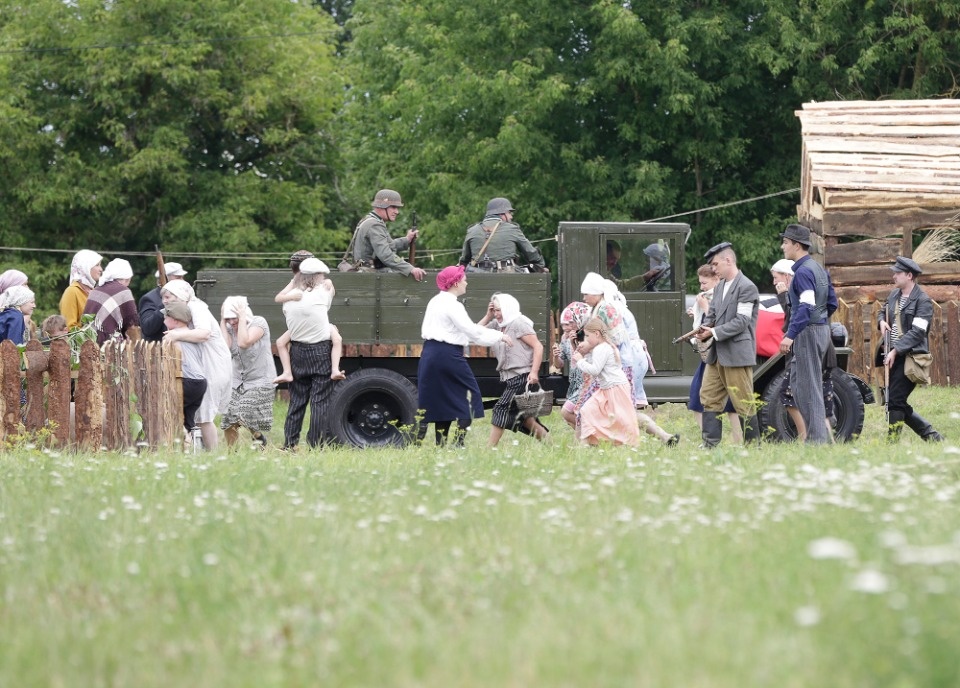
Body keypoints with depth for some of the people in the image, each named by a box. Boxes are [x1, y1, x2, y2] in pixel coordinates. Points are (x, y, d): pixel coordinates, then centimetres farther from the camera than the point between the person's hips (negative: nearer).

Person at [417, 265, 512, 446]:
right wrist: (500, 336, -9)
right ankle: (458, 442, -7)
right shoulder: (452, 306, -14)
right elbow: (472, 332, -17)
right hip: (448, 355, -9)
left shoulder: (435, 302, 14)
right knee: (469, 395, -1)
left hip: (429, 354, 9)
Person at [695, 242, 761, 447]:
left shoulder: (746, 287, -10)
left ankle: (753, 444, 5)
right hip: (717, 354, 9)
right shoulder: (719, 287, 17)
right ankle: (710, 444, 5)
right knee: (709, 397, 4)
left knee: (744, 403, -3)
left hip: (737, 354, -9)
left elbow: (741, 321, -15)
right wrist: (704, 331, -3)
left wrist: (714, 332, -18)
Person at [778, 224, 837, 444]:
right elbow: (832, 303, 19)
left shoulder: (803, 272, -16)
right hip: (822, 329, 10)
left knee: (809, 387, -6)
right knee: (797, 383, 14)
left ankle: (817, 438, -5)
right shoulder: (819, 269, 15)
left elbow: (806, 306, -26)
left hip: (807, 333, -10)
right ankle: (820, 433, 13)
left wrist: (790, 335, -31)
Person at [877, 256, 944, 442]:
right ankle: (932, 436, 18)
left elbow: (917, 332, -17)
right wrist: (882, 321, 7)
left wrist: (896, 350, -22)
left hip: (910, 356, -9)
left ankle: (892, 441, -6)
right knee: (897, 403, 9)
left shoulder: (923, 301, -10)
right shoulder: (894, 295, 13)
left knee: (895, 401, -12)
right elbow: (884, 311, 32)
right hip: (894, 356, 9)